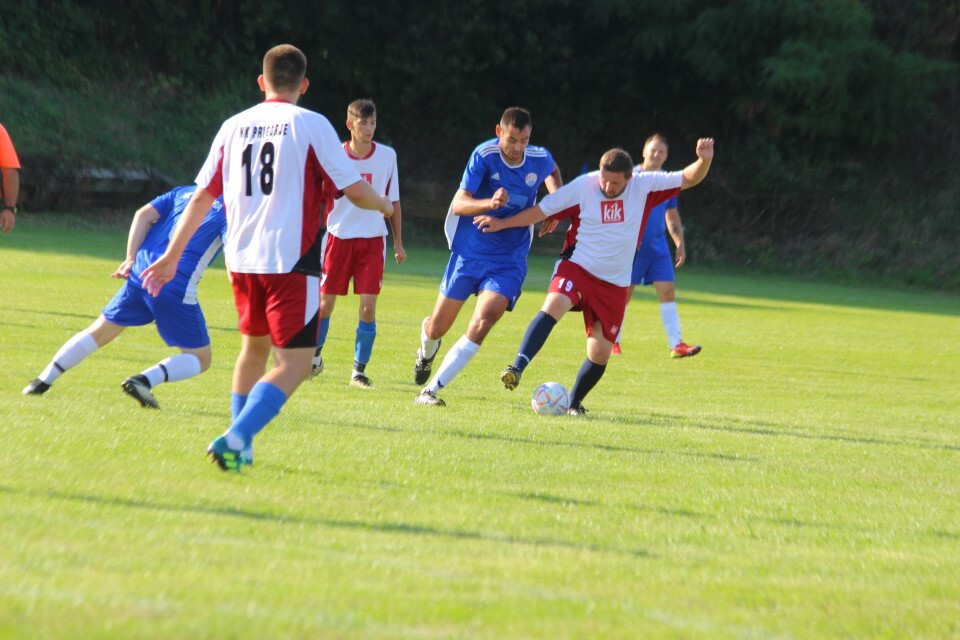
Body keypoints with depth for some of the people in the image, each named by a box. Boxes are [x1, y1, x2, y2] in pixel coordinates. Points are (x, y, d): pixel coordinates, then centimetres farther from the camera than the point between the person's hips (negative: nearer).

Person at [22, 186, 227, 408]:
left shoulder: (182, 192, 20)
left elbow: (143, 214, 8)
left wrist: (131, 259, 7)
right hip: (177, 283, -5)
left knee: (99, 332, 21)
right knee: (200, 358, 7)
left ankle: (43, 380, 15)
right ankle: (145, 380, -17)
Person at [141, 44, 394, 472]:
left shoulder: (233, 127, 9)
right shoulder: (312, 125, -4)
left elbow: (201, 198, 9)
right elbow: (354, 191, -4)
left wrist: (171, 256, 15)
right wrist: (385, 207, 18)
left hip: (241, 259, 6)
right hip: (291, 260, -6)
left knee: (254, 346, 25)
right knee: (293, 364, -5)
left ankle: (241, 448, 30)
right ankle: (235, 438, -24)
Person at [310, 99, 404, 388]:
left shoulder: (387, 156, -1)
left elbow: (393, 201, 9)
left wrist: (398, 242, 10)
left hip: (372, 239, 0)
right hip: (338, 236, 0)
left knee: (368, 307, -9)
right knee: (324, 302, 4)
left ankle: (359, 370, 1)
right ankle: (314, 358, 27)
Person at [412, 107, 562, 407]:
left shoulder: (540, 159, -4)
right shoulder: (484, 155, -15)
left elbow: (552, 172, 23)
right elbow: (458, 204, -20)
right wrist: (489, 203, -38)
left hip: (509, 261, 1)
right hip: (470, 252, -1)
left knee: (482, 323, -22)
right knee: (437, 327, 7)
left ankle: (432, 389, -18)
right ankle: (427, 349, 47)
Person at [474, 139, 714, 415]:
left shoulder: (644, 186, -5)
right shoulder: (582, 187, -9)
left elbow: (688, 178, 0)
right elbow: (543, 209, -1)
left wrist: (704, 160, -20)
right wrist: (502, 224, -2)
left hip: (614, 284, 2)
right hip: (577, 266, -2)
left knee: (600, 353, 1)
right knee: (553, 306, -33)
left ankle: (574, 403, 24)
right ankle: (517, 368, -39)